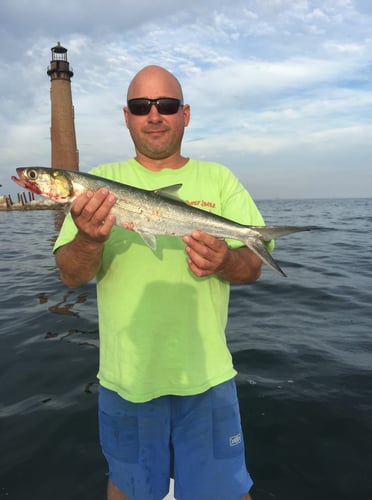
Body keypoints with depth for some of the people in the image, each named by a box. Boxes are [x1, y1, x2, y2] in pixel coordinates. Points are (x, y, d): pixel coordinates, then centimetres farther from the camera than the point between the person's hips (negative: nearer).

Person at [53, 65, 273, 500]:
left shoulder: (218, 179, 3)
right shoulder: (100, 183, 2)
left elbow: (252, 267, 0)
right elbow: (70, 276, -4)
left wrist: (225, 261, -23)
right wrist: (89, 240, -26)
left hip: (206, 372, 0)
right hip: (126, 376, 1)